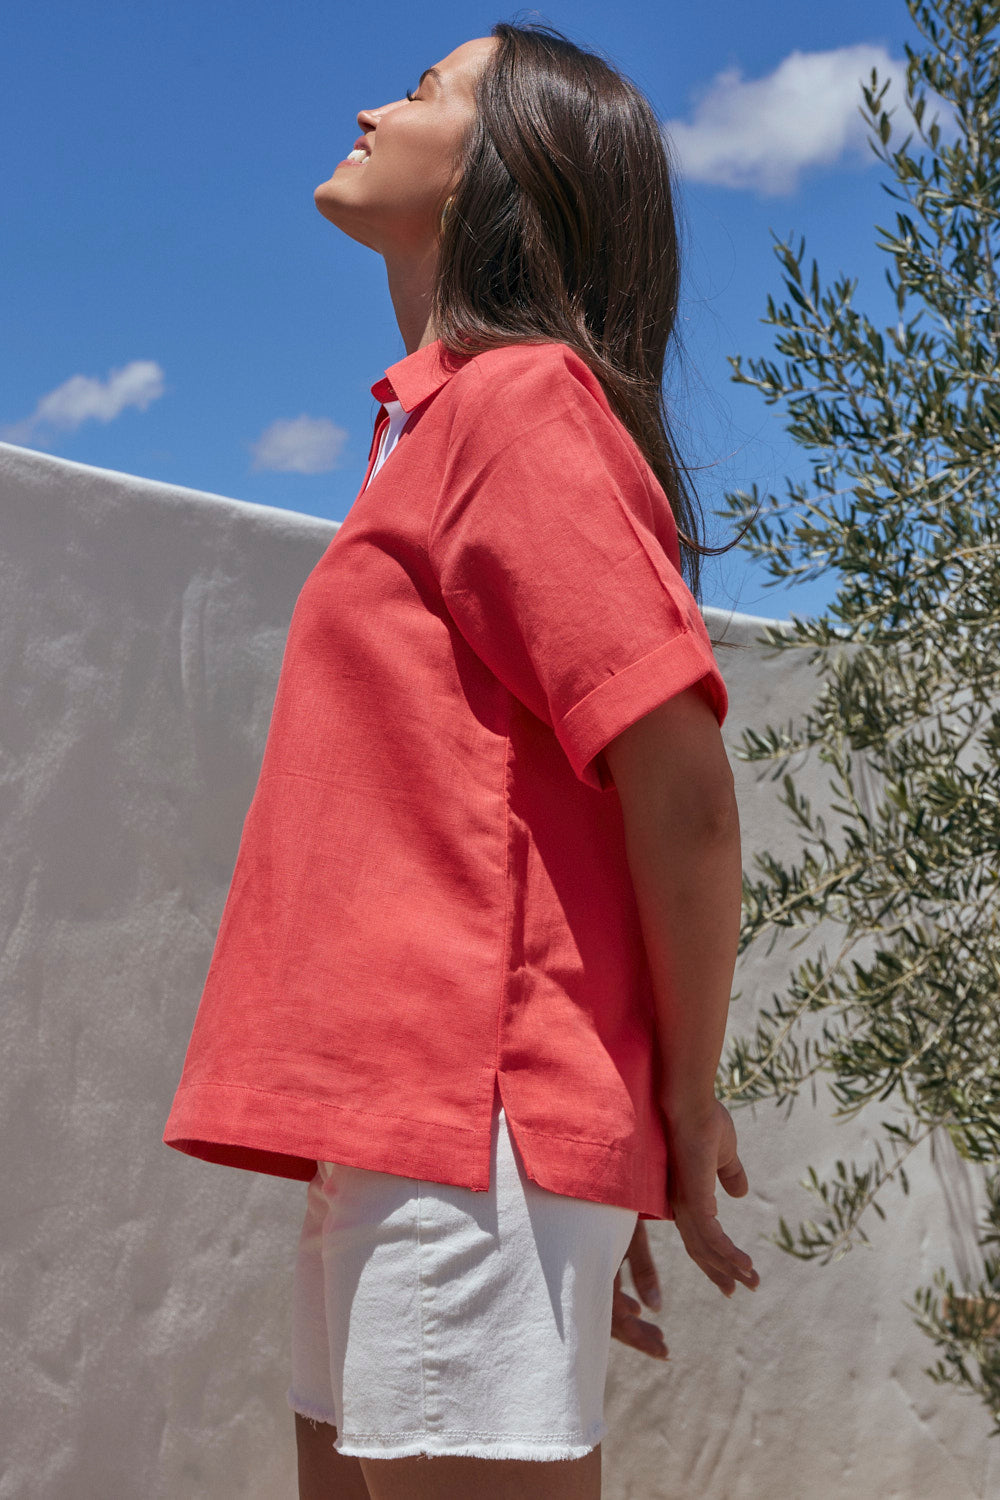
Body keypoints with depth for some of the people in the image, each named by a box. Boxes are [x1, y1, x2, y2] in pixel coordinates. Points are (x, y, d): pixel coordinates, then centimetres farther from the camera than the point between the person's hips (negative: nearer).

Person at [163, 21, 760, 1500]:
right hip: (391, 1124, 9)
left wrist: (687, 1101, -4)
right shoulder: (443, 420, 21)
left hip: (465, 1118, -9)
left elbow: (683, 792, -16)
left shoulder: (516, 398, -9)